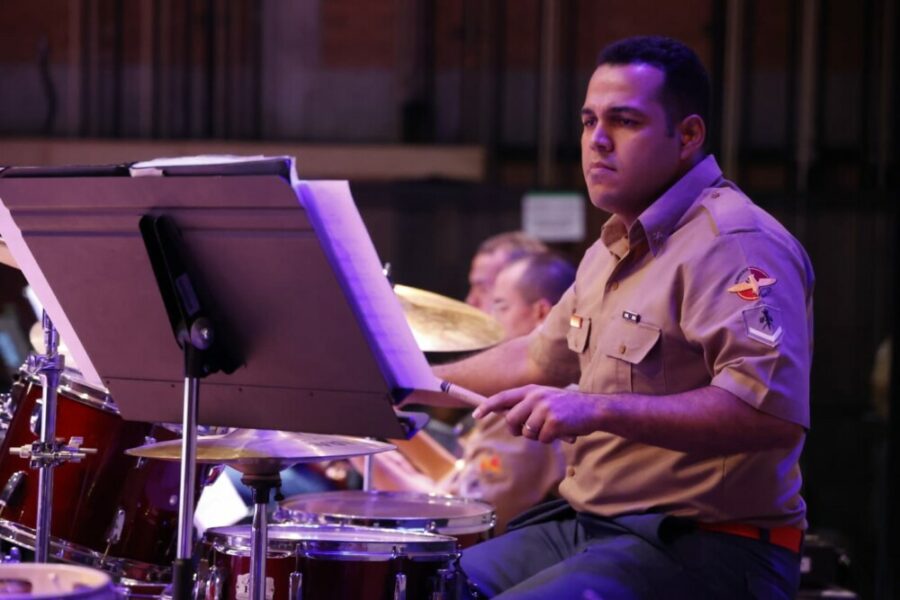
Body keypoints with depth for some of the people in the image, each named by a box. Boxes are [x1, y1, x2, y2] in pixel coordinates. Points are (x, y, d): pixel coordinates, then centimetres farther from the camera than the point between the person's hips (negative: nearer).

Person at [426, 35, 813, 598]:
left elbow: (775, 412, -30)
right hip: (591, 523, 10)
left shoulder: (734, 245, -18)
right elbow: (542, 357, 33)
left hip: (706, 548, -10)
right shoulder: (616, 247, 17)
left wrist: (599, 410, -33)